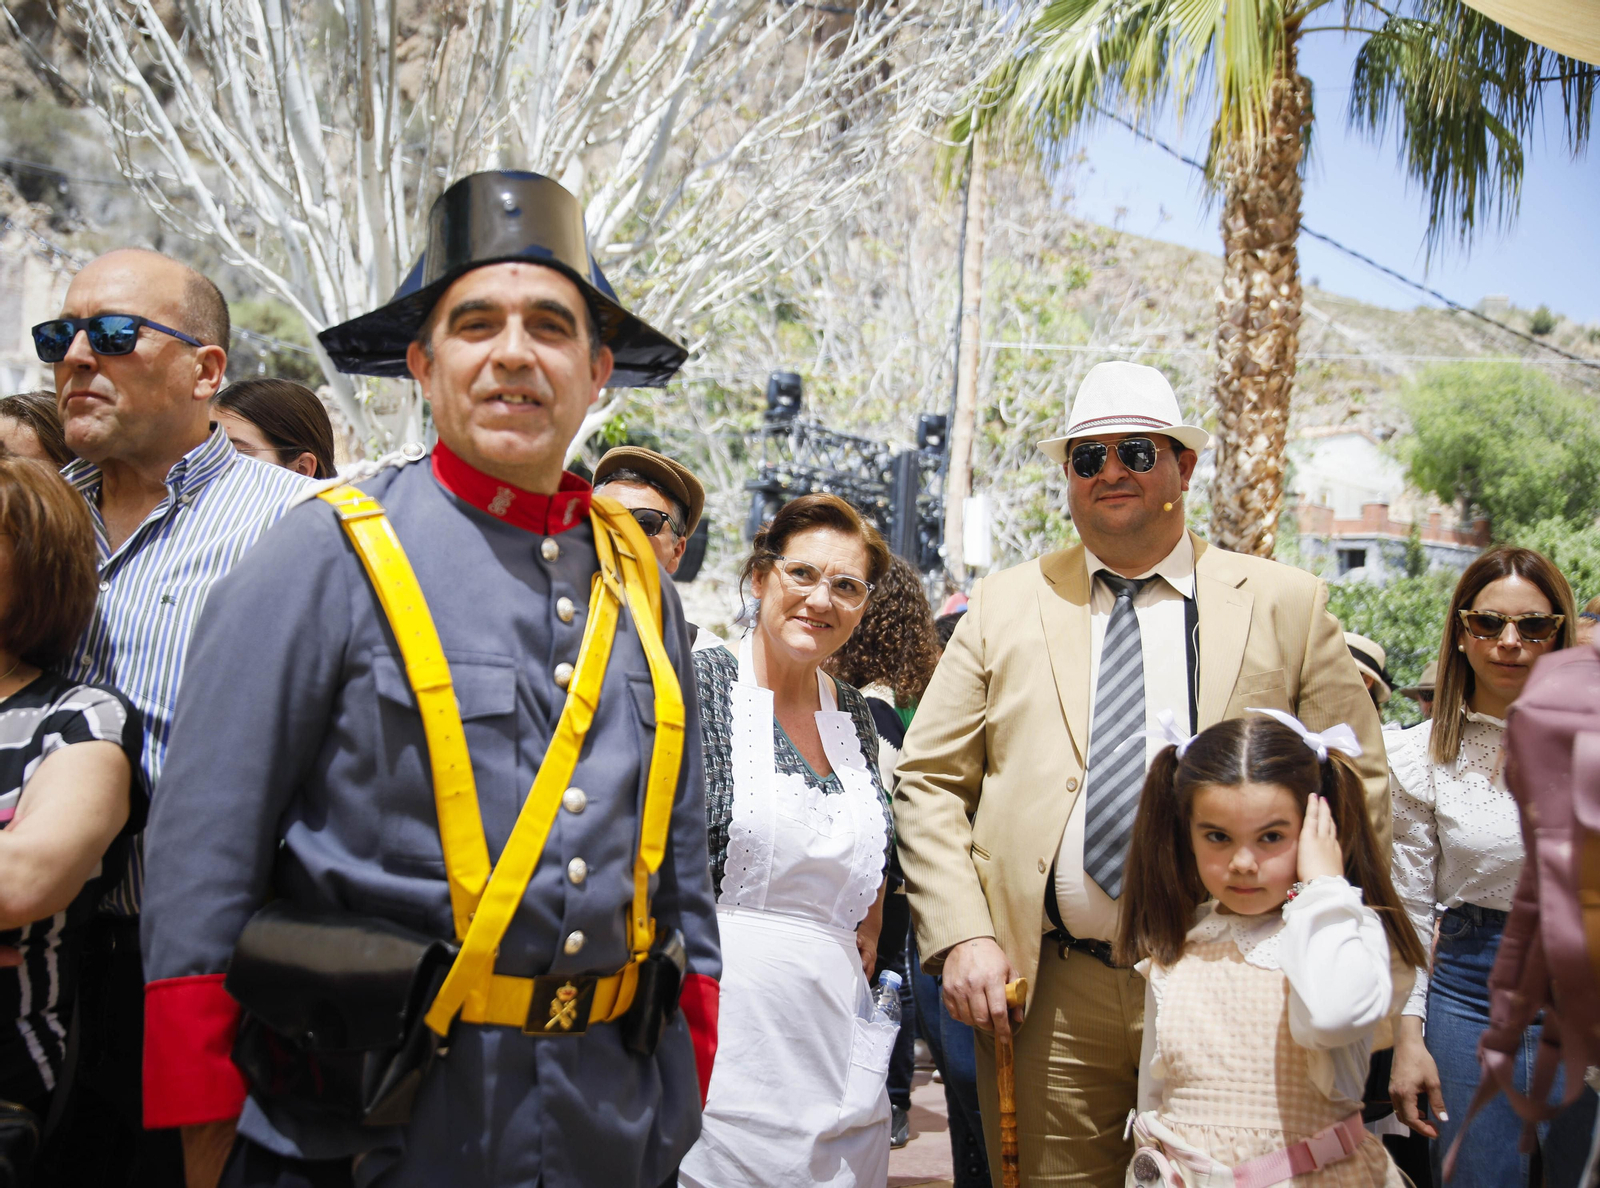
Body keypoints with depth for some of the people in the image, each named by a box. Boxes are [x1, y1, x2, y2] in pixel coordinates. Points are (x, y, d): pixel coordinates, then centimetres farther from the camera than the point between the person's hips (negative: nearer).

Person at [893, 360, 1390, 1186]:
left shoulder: (1286, 605, 4)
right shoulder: (1004, 606, 7)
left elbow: (1357, 781, 5)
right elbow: (928, 783, 5)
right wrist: (961, 936, -6)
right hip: (1046, 994, 1)